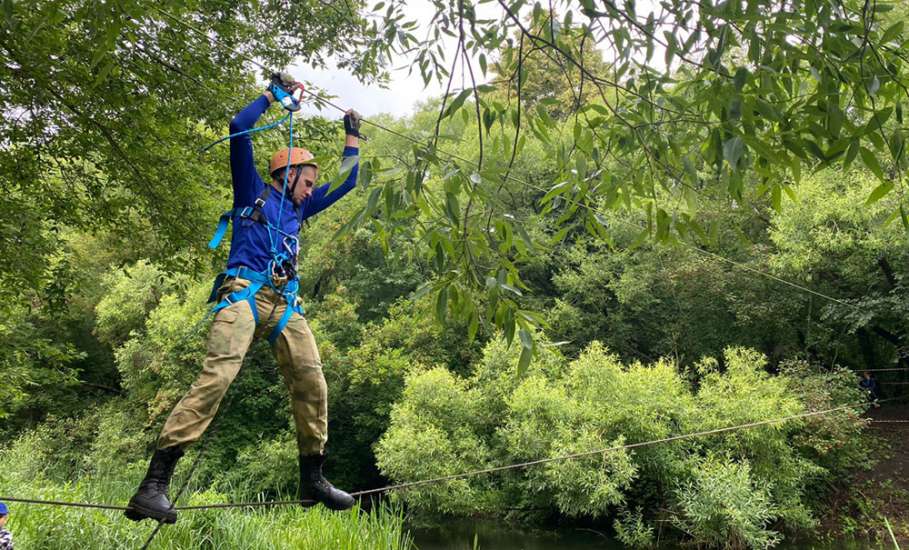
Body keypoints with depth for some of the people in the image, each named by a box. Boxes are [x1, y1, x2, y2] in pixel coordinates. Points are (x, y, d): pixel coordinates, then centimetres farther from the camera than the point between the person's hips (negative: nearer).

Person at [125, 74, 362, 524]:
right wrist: (273, 94, 14)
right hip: (243, 293, -6)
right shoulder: (253, 192, 15)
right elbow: (239, 128, 6)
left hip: (284, 304, 6)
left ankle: (312, 479, 7)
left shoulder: (299, 209, 29)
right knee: (217, 375, -24)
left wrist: (352, 137, 39)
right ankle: (153, 485, -25)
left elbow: (346, 183, 37)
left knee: (311, 381, -4)